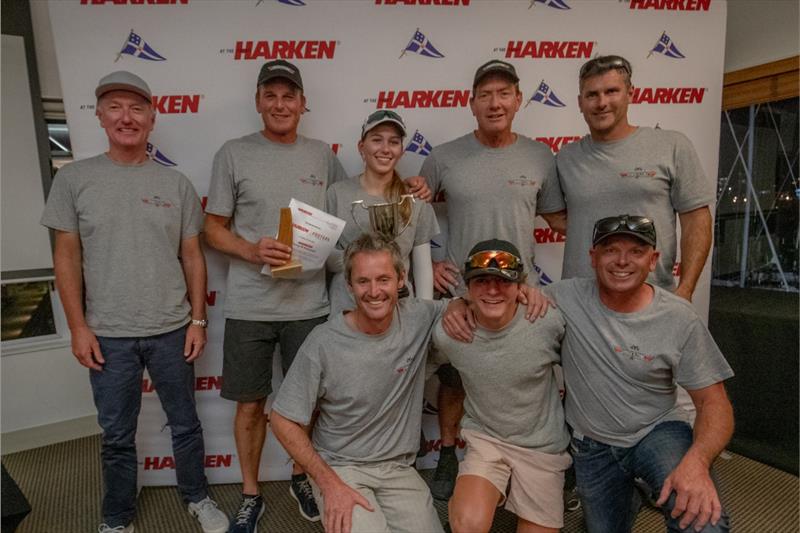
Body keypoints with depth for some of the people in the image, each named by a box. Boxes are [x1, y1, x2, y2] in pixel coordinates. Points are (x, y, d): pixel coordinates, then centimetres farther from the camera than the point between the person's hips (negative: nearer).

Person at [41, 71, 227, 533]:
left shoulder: (176, 183, 1)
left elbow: (192, 256, 3)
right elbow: (67, 256, 0)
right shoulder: (75, 179, 0)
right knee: (117, 435, 14)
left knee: (185, 424, 15)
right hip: (108, 335, 0)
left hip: (171, 330, 1)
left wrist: (197, 319, 0)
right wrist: (78, 326, -4)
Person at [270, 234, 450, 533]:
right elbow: (283, 420, -9)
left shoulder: (419, 318, -10)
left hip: (398, 468, 3)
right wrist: (330, 484, -15)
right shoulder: (323, 343, -17)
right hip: (340, 469, -2)